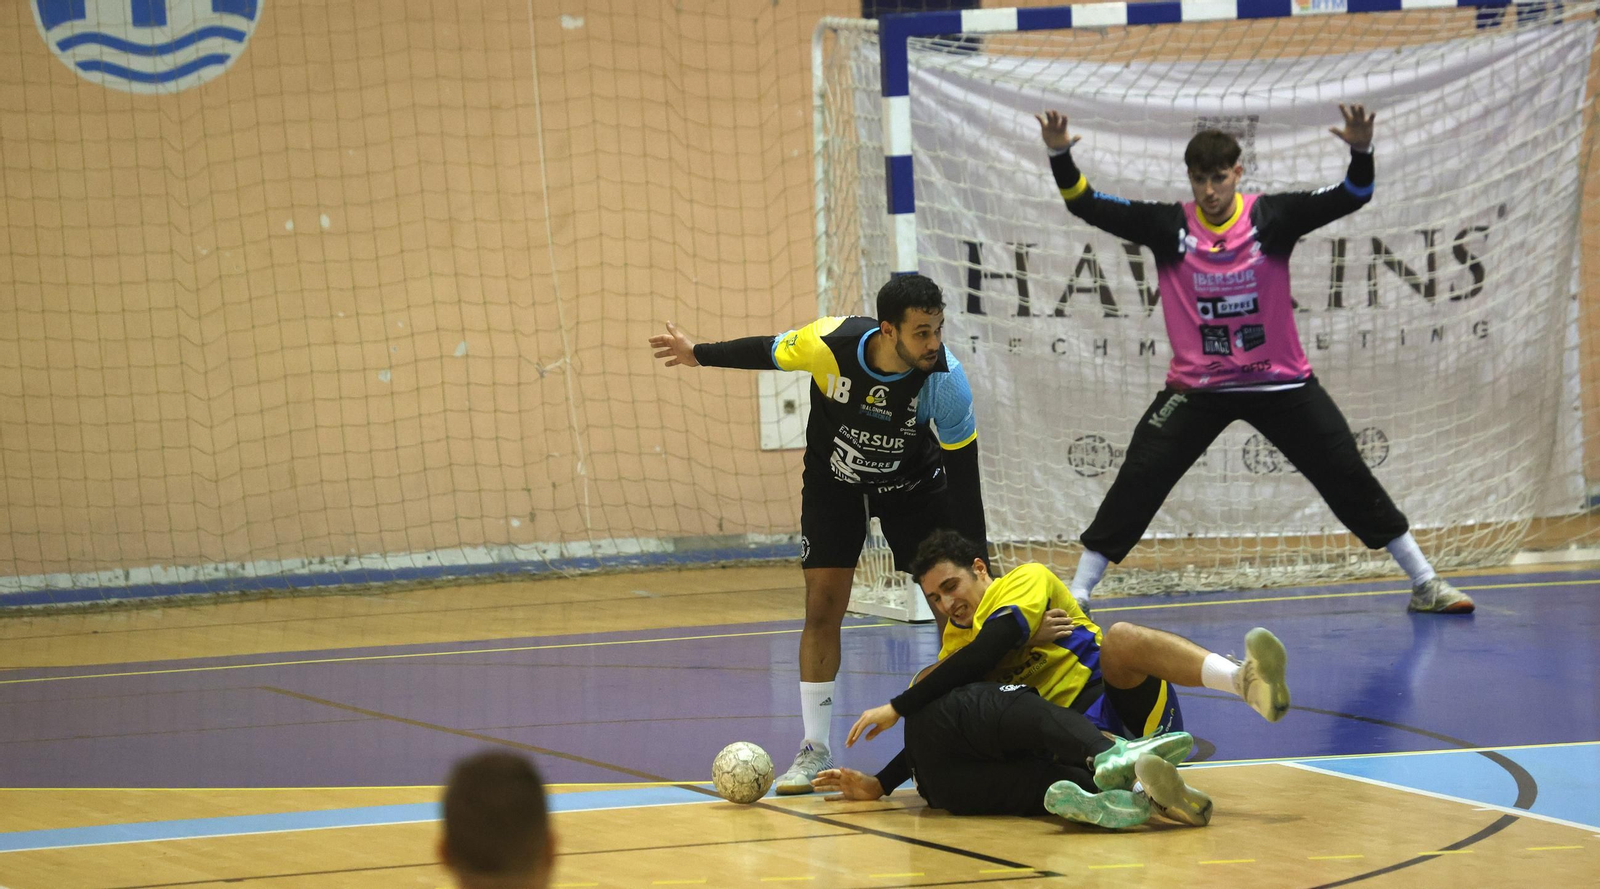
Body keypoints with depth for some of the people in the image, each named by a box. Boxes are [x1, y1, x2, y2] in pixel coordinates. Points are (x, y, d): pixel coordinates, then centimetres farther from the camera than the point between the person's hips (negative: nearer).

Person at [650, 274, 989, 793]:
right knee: (823, 607, -5)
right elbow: (769, 352, -9)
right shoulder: (831, 343, -32)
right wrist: (699, 354, 6)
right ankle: (816, 750, 4)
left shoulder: (946, 380, -32)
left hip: (914, 484, 0)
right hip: (834, 482, 0)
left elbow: (964, 475, -24)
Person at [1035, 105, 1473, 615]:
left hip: (1281, 382, 0)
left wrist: (1362, 151, -33)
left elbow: (1353, 196, -13)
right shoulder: (1167, 225, -4)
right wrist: (1060, 156, -23)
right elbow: (1088, 205, -6)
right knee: (1137, 481, -6)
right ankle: (1076, 595, 4)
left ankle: (1424, 583, 15)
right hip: (1197, 387, 0)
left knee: (1348, 476, 3)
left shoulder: (1273, 216, -6)